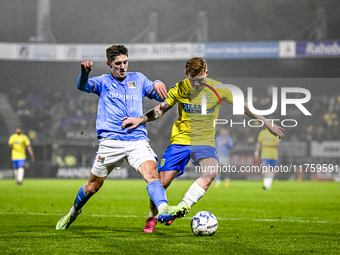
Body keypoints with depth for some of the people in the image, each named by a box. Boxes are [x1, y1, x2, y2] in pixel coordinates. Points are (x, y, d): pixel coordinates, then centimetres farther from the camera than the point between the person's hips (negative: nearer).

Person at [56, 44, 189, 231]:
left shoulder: (138, 79, 18)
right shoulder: (104, 82, 9)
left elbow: (160, 97, 19)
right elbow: (83, 86, -10)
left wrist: (157, 85, -5)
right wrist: (85, 72, -34)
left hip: (137, 140, 1)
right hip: (110, 141, -1)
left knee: (151, 173, -25)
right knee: (93, 185, 7)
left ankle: (163, 210, -43)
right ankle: (73, 212, 32)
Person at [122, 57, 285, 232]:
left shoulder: (217, 89, -6)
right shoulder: (179, 89, -5)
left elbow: (243, 107, 4)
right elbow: (160, 109, 6)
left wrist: (268, 124, 6)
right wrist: (139, 120, -10)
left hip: (205, 141, 0)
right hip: (180, 139, 0)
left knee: (210, 173, -30)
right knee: (163, 181, -8)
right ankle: (152, 218, 17)